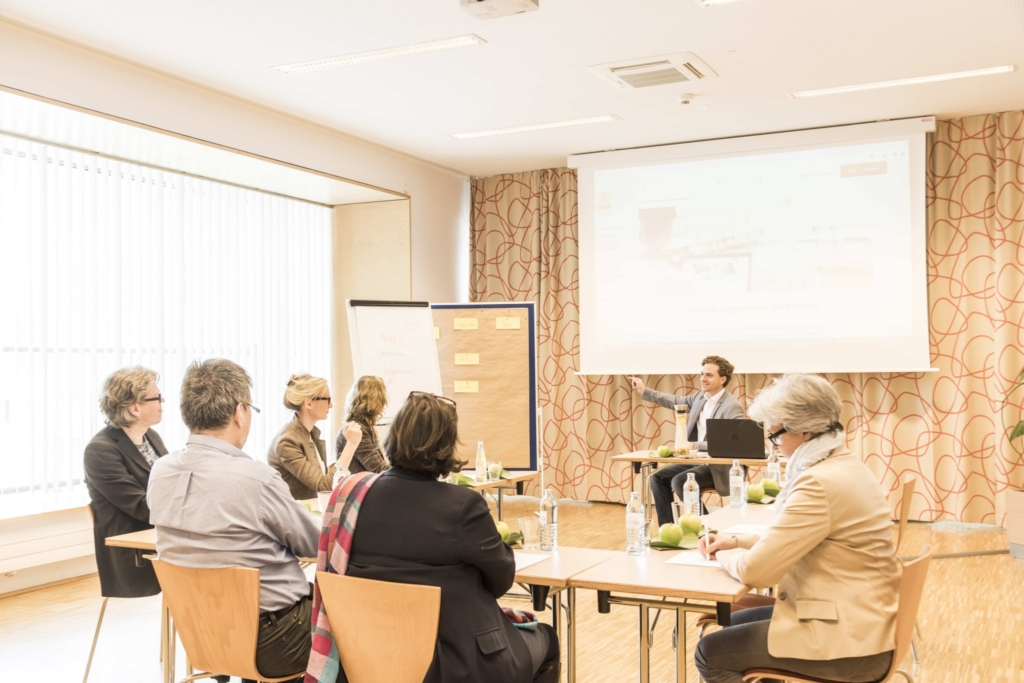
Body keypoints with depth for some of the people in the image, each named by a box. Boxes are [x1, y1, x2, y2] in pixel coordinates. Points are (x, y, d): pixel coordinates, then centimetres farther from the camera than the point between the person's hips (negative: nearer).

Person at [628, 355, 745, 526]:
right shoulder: (701, 396, 6)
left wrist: (694, 446, -31)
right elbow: (676, 402, 22)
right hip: (695, 460, 9)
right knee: (658, 477, 1)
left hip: (718, 467, -9)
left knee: (678, 481, -26)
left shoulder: (732, 407, -19)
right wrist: (644, 391, 19)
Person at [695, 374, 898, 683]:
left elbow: (755, 569, -23)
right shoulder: (846, 467, 7)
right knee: (736, 623, 21)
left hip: (847, 639, -10)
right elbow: (791, 539, 19)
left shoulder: (822, 482, -25)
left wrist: (724, 554, -2)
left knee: (711, 652, 0)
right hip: (852, 619, 10)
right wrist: (736, 541, 9)